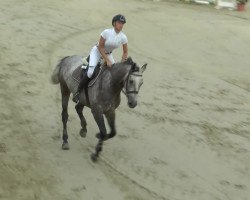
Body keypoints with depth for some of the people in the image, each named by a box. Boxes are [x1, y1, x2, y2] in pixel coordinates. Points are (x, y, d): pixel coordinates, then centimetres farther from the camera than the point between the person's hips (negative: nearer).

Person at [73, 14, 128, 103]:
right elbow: (100, 47, -21)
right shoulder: (106, 32, -27)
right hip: (97, 51, -5)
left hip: (108, 54, 5)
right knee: (90, 72, -25)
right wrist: (107, 61, -23)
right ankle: (78, 91, -9)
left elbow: (125, 52, -2)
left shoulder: (123, 37, -15)